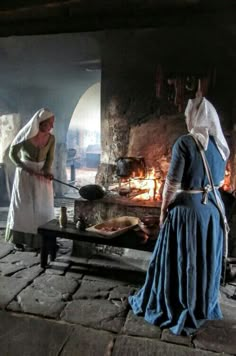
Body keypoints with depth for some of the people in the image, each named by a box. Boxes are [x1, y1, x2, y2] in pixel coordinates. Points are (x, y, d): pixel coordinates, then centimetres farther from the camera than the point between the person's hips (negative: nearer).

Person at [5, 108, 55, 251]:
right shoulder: (26, 135, -19)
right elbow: (13, 154, -9)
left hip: (41, 175, 3)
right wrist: (28, 170, -17)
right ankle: (18, 239, 18)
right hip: (25, 174, -3)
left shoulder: (51, 138, -10)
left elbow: (50, 158, 2)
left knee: (42, 207, 5)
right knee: (23, 206, 5)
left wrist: (47, 171, -17)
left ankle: (37, 239, 18)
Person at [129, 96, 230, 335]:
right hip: (213, 208, 7)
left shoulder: (185, 143, -17)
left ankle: (174, 310, 27)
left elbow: (172, 183, -16)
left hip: (187, 208, -7)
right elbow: (219, 181, 13)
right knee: (206, 259, 18)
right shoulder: (220, 144, 5)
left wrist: (163, 209, -5)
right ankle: (201, 309, 36)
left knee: (179, 260, 9)